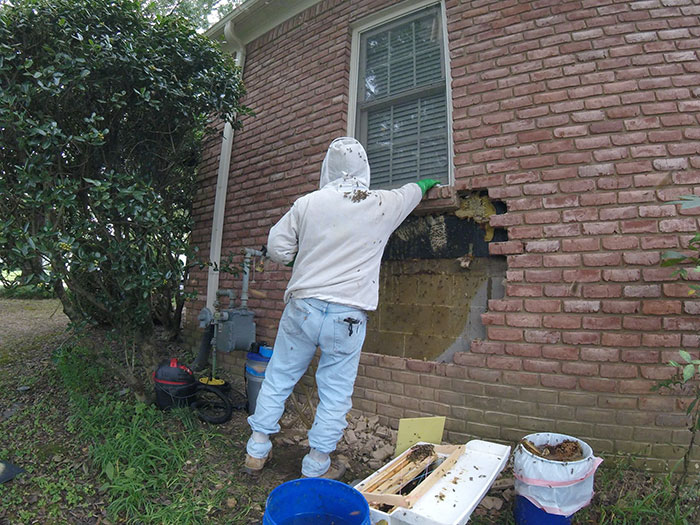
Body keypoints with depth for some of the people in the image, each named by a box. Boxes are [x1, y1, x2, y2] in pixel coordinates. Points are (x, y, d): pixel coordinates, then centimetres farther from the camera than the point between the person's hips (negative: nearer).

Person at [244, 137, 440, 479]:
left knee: (278, 379, 18)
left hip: (302, 307, 2)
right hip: (348, 316, -1)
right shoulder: (384, 205, 0)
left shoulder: (307, 203, -1)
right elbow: (411, 192, 22)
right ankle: (316, 467, 26)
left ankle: (256, 452, 32)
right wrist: (423, 184, 44)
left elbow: (276, 249, 2)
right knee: (335, 393, 12)